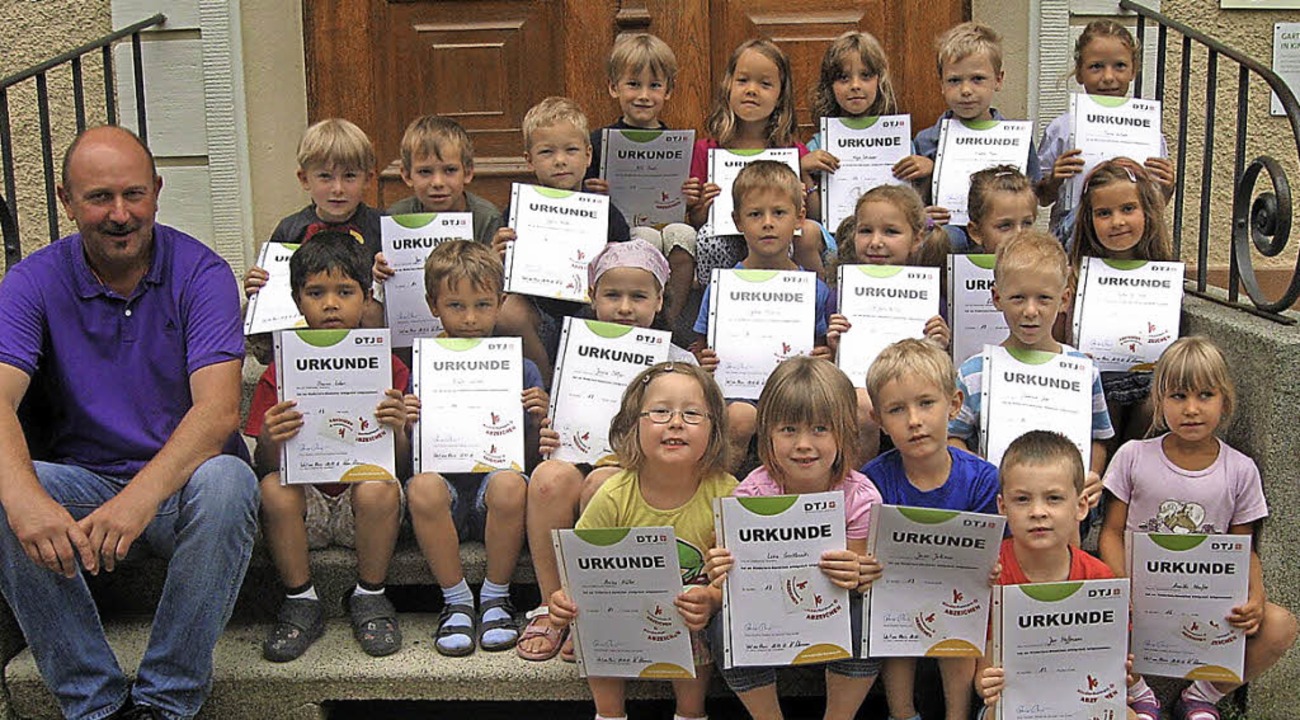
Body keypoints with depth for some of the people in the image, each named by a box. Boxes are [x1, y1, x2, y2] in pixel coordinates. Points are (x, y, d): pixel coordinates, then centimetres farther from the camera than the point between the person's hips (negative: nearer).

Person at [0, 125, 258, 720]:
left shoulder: (200, 273, -8)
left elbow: (220, 408, -22)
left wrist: (142, 496, -40)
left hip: (181, 479, -1)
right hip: (81, 480, 2)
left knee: (227, 483, -34)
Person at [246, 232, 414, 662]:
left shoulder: (388, 368, 2)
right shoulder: (280, 372, 4)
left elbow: (402, 463, -1)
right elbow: (265, 465, 0)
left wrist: (398, 430, -23)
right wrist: (269, 440, -23)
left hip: (363, 494, -1)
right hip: (306, 502, 1)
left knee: (379, 488, -32)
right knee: (274, 489, -29)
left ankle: (369, 598, -8)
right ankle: (300, 603, -9)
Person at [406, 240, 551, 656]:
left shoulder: (520, 370, 6)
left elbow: (531, 455, 7)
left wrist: (537, 422, -13)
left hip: (494, 491, 0)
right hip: (447, 488, 0)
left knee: (510, 482, -32)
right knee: (422, 485, -31)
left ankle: (496, 598, -9)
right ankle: (456, 602, -11)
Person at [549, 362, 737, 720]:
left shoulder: (725, 494, -15)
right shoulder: (614, 497, -13)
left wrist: (712, 599, -35)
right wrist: (565, 600, -29)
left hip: (691, 622, -1)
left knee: (693, 628, -31)